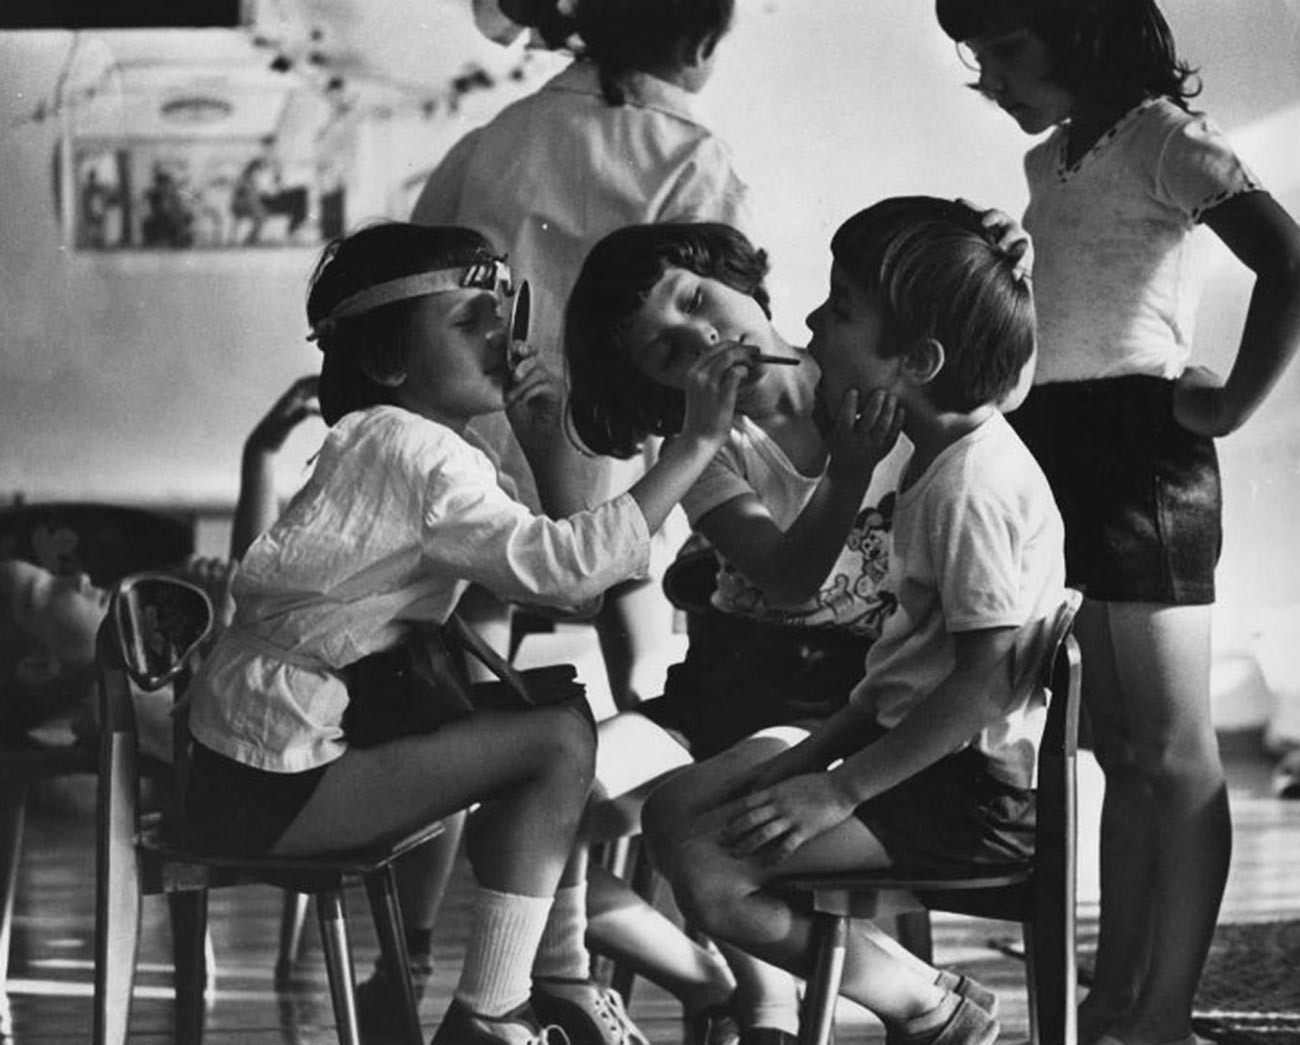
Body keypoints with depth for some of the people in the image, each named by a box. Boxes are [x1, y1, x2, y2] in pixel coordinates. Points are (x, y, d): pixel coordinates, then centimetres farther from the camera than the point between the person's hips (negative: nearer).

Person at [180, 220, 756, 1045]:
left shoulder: (425, 450, 14)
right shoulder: (409, 451, -18)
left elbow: (558, 582, 10)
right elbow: (568, 569, -28)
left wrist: (546, 448, -1)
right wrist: (698, 443, -24)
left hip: (309, 743, 10)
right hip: (269, 787, -10)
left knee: (550, 708, 12)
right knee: (560, 741, -10)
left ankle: (556, 979, 15)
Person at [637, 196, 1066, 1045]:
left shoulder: (976, 483, -20)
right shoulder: (938, 461, 12)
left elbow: (985, 680, -24)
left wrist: (838, 791, -21)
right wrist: (813, 756, 7)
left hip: (980, 786, -10)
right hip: (926, 750, 10)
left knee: (708, 870, -17)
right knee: (674, 810, 7)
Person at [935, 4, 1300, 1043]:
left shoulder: (1163, 136, -7)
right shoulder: (1050, 160, 17)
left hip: (1136, 444, -9)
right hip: (1059, 445, 9)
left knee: (1172, 752, -5)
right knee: (1123, 747, 11)